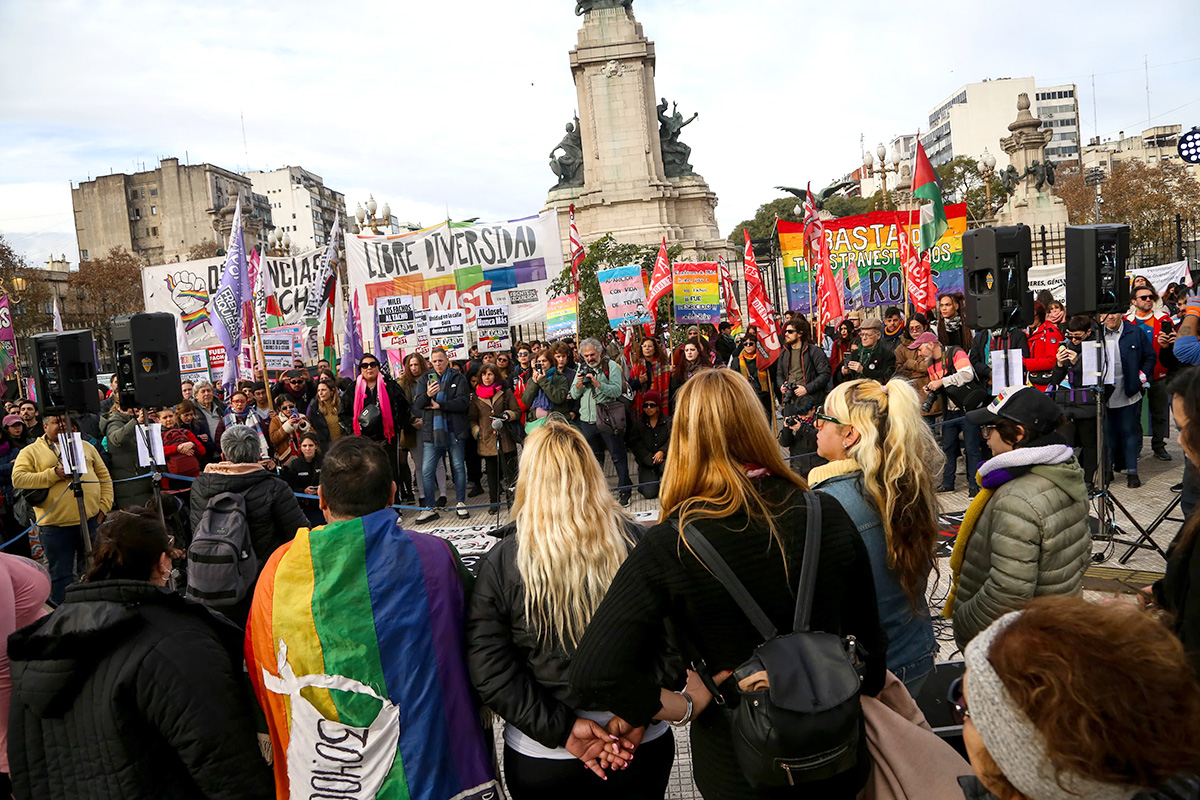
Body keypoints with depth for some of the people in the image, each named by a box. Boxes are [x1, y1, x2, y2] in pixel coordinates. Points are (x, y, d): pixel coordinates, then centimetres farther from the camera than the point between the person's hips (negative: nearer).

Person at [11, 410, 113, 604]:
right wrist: (54, 474, -16)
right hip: (55, 525, -3)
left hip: (91, 520, 3)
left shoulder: (85, 446, 15)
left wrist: (104, 505, 3)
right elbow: (18, 479, -8)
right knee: (61, 576, 4)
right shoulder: (30, 452, 5)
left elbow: (104, 477, 14)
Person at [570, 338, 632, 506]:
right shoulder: (581, 369, 13)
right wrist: (579, 383, -9)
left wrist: (597, 383, -24)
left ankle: (625, 490, 7)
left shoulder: (611, 366, -2)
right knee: (594, 457, 15)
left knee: (618, 456, 0)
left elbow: (616, 390, -15)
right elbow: (574, 395, 10)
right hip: (587, 421, 5)